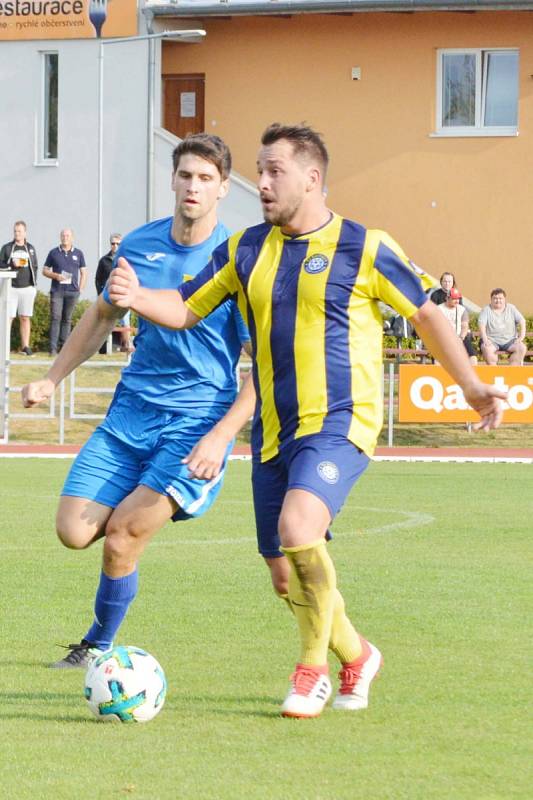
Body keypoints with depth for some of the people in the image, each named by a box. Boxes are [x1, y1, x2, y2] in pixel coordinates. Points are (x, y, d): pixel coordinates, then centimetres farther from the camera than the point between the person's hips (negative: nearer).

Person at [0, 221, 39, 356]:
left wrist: (34, 285, 6)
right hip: (11, 288, -2)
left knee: (25, 318, 2)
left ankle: (25, 346, 3)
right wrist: (12, 265, -17)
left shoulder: (30, 248, 13)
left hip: (27, 288, 2)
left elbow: (35, 267, 15)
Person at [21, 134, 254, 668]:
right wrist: (52, 378, 16)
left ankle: (98, 646, 6)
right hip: (131, 410, 5)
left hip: (198, 419, -5)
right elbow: (103, 315, 23)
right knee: (74, 531, -8)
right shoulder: (139, 245, 4)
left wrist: (221, 437, -20)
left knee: (121, 533, -17)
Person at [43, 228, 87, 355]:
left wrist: (80, 289, 3)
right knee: (55, 318, -9)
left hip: (72, 291, 1)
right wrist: (56, 276, -10)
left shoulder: (78, 254, 10)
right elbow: (45, 271, 9)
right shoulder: (54, 253, 7)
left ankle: (64, 346, 6)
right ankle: (53, 348, -12)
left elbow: (83, 272, 13)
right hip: (57, 291, -1)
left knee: (67, 319, 4)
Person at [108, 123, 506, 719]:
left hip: (340, 423, -6)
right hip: (273, 431, 6)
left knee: (297, 526, -29)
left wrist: (471, 388, 6)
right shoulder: (246, 250, 8)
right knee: (286, 576, 6)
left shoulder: (364, 248, -5)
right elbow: (187, 308, 13)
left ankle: (314, 667, -10)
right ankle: (356, 657, 34)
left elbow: (425, 314, 5)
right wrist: (136, 298, -8)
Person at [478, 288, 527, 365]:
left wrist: (521, 337, -9)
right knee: (487, 349, -35)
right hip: (492, 341, -2)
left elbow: (522, 322, 6)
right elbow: (481, 325, -6)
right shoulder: (486, 310, 5)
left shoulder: (511, 309, 11)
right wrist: (485, 340, -23)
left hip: (509, 341, 2)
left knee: (522, 348, -25)